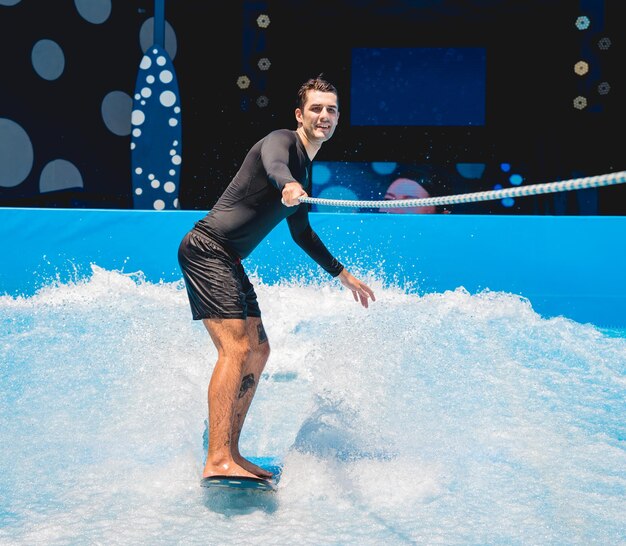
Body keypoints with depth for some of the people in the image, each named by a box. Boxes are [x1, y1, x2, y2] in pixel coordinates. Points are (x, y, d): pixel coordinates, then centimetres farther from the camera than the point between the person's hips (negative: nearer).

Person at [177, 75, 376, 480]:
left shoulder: (306, 169, 20)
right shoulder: (282, 141, -7)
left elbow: (301, 233, 29)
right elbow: (274, 165, -34)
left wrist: (343, 274, 30)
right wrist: (288, 185, -58)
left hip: (229, 261, 10)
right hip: (207, 248, -10)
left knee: (258, 351, 9)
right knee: (236, 348, -19)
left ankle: (230, 453, 13)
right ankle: (217, 461, -20)